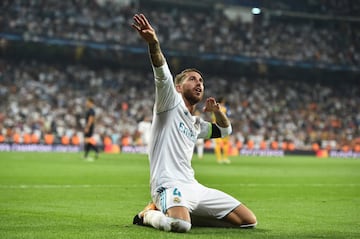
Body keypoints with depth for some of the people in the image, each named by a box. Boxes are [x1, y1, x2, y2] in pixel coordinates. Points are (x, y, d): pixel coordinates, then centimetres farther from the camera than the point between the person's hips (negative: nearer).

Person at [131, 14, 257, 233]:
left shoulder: (197, 124, 25)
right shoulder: (171, 103, 4)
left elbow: (225, 130, 41)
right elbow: (162, 75, -15)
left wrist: (217, 111, 19)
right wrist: (153, 43, -34)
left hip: (194, 188, 8)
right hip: (170, 186, -8)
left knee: (249, 221, 4)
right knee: (180, 226, -40)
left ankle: (186, 213, 12)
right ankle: (148, 215, -5)